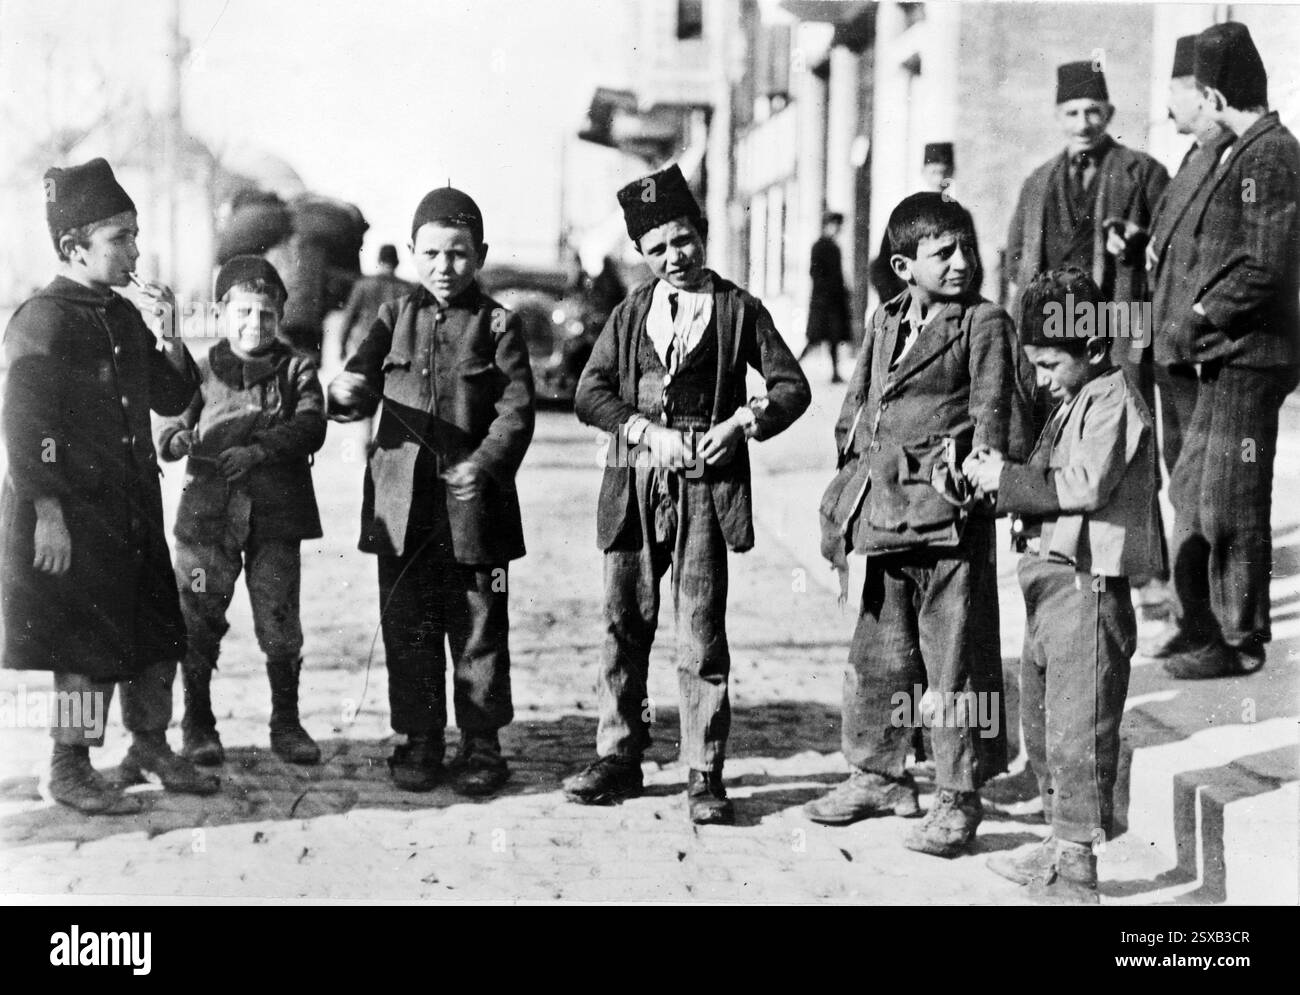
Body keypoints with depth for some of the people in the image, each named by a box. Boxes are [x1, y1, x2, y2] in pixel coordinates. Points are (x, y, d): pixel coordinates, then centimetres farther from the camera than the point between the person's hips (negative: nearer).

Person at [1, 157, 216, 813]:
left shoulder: (122, 317, 12)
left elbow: (173, 397, 17)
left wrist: (168, 335, 0)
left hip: (132, 507, 8)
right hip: (68, 514, -8)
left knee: (156, 633, 13)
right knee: (88, 642, -3)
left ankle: (150, 748, 28)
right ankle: (70, 771, 11)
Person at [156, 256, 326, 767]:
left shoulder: (296, 369, 7)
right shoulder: (203, 369, 8)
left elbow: (311, 428, -7)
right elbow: (168, 421, 5)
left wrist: (257, 449, -21)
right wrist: (176, 440, -19)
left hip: (276, 515, 0)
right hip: (208, 513, 0)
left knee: (280, 624, 2)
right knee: (199, 624, 3)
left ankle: (286, 722, 17)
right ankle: (198, 724, 18)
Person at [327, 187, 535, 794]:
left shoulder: (496, 325, 0)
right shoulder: (395, 318, 9)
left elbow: (517, 408, -6)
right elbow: (361, 391, 5)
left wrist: (486, 464, -21)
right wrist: (345, 394, -19)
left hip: (473, 501, -2)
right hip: (403, 503, 3)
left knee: (479, 630, 5)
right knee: (407, 629, 8)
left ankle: (482, 743, 17)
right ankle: (420, 740, 20)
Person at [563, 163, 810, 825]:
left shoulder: (737, 310, 4)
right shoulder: (631, 313, 12)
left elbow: (792, 386, 5)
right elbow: (589, 393, 6)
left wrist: (740, 423, -10)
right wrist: (646, 431, -9)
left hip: (706, 481, -3)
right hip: (635, 483, 3)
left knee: (700, 632, -4)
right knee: (624, 622, 7)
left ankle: (704, 775, 3)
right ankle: (618, 757, 19)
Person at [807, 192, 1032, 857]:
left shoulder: (985, 323, -2)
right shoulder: (884, 322, 14)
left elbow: (993, 408, -9)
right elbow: (856, 407, 20)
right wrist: (845, 494, 18)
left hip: (947, 513, -6)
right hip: (882, 514, 6)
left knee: (955, 657, -2)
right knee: (879, 651, 15)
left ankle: (958, 796, 7)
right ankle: (878, 774, 30)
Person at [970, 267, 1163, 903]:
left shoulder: (1114, 402, -11)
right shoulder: (1072, 402, 18)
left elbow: (1086, 486, -21)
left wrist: (1007, 482, -14)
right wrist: (1001, 475, 4)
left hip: (1088, 583, -10)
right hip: (1052, 578, 10)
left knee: (1076, 727, -6)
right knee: (1039, 720, 17)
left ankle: (1076, 869, 1)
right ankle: (1061, 844, 29)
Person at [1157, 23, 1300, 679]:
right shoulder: (1244, 153, 14)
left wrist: (1201, 317, -13)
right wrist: (1199, 316, 14)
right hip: (1228, 355, 10)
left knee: (1231, 506, -1)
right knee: (1190, 492, 16)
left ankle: (1241, 642, 10)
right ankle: (1196, 625, 27)